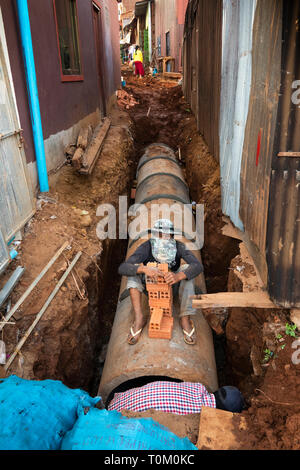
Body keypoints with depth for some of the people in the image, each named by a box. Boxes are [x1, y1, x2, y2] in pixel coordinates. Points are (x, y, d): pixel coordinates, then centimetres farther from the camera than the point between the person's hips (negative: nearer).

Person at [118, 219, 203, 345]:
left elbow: (198, 266, -38)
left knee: (187, 268, -27)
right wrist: (144, 269, -56)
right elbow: (122, 268, -38)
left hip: (172, 287, 0)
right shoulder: (146, 247, -28)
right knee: (134, 268, -26)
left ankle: (185, 318, -26)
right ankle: (139, 318, -27)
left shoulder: (178, 246, -26)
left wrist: (178, 276, -57)